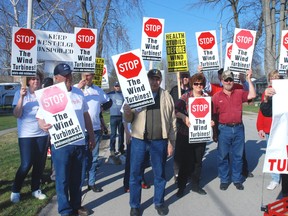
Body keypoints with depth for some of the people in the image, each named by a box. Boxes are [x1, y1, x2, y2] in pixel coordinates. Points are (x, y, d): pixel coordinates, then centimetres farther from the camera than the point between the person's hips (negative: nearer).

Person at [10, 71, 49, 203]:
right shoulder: (20, 93, -4)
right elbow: (16, 114, -13)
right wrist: (22, 97, -21)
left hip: (42, 134, 3)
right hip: (26, 135, -3)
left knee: (40, 164, 8)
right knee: (26, 165, -6)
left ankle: (35, 189, 24)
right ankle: (15, 191, 13)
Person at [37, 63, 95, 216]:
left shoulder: (78, 93, 9)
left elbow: (86, 115, 16)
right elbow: (41, 119, -10)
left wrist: (91, 136, 15)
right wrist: (44, 126, -34)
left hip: (79, 142, 5)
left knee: (76, 178, 16)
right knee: (62, 179, 4)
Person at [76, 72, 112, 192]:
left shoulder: (98, 90, 11)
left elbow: (109, 102, 25)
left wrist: (102, 108, 8)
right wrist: (79, 88, -25)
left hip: (95, 128, 5)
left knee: (94, 157, 12)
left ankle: (91, 182, 24)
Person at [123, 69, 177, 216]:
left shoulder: (167, 97, 6)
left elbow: (172, 121, 7)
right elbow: (129, 119, 3)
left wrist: (171, 142, 4)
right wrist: (127, 113, -20)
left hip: (159, 141, 1)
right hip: (139, 139, -1)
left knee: (159, 174, 12)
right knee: (135, 173, 5)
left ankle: (159, 202, 31)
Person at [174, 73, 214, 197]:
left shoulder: (207, 98, 8)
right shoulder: (185, 97, -3)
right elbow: (176, 109, -16)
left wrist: (211, 121, -5)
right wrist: (183, 117, -32)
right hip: (185, 134, -3)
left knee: (198, 161, 12)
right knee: (185, 161, 1)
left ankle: (195, 185, 29)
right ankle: (181, 187, 17)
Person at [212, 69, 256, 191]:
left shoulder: (239, 93, 7)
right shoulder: (216, 96, 0)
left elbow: (252, 95, -6)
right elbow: (213, 115, 1)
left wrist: (249, 79, -5)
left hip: (238, 128, 2)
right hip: (224, 129, -2)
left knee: (238, 156, 10)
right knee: (223, 156, 7)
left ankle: (237, 180, 24)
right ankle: (224, 180, 21)